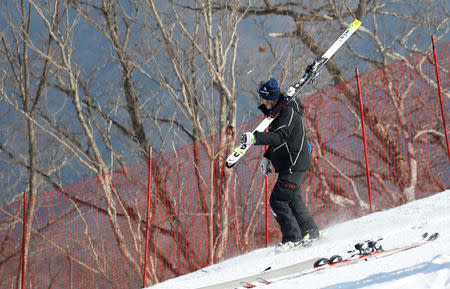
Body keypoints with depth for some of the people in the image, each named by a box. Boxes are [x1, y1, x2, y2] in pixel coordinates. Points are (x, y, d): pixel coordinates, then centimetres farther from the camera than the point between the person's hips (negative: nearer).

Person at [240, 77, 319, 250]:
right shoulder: (277, 111, 14)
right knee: (293, 199, 18)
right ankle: (310, 232, 30)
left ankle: (293, 238, -4)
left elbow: (280, 137, -32)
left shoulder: (288, 112, -18)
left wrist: (255, 138, -43)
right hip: (291, 165, 11)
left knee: (278, 200, -11)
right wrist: (267, 157, 19)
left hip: (294, 164, -11)